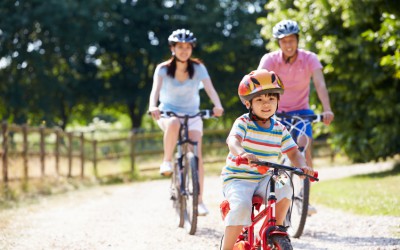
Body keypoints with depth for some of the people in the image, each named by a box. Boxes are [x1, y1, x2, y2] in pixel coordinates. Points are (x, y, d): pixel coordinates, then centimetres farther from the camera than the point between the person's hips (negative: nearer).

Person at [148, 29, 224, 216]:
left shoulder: (198, 68, -7)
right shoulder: (163, 69, -8)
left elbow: (210, 88, -20)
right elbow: (155, 89, -24)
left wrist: (217, 106, -41)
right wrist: (153, 106, -46)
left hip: (192, 115, 1)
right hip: (168, 113, -1)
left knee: (196, 156, -14)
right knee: (174, 124, -40)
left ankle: (199, 201, -8)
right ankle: (167, 162, -21)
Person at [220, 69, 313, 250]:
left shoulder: (280, 130, 5)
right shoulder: (243, 123, -10)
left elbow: (293, 153, 4)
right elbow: (232, 140, -28)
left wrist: (303, 166, -20)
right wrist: (242, 153, -52)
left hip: (263, 179, 4)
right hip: (237, 178, -4)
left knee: (284, 190, -24)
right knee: (241, 206, -30)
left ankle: (278, 227, -1)